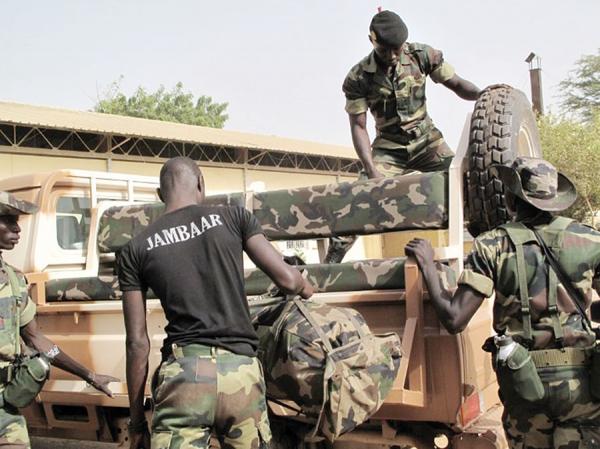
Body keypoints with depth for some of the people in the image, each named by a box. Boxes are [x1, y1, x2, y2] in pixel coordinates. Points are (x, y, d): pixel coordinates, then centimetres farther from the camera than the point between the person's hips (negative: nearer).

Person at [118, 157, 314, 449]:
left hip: (184, 372, 0)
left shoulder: (136, 251, 9)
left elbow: (138, 342, 7)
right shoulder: (233, 218, 8)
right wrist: (306, 289, 30)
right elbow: (287, 279, 5)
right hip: (242, 373, 1)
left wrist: (136, 419, 13)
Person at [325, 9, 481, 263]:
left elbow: (456, 84, -4)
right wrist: (371, 169, -23)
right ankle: (330, 264, -8)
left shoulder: (423, 56, -10)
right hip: (388, 148, -1)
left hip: (426, 139, 2)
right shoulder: (357, 78, -14)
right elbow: (358, 126, -13)